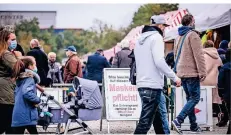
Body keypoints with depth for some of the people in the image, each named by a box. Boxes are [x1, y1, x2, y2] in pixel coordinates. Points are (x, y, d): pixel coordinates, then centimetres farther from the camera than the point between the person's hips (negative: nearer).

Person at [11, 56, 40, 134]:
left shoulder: (20, 78, 17)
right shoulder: (30, 78, -11)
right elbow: (27, 93, -27)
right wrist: (37, 100, -12)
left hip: (17, 116, 8)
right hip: (26, 115, -8)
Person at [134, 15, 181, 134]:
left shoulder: (140, 39, 18)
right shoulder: (156, 37, -8)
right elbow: (159, 61, -19)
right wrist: (174, 77, -12)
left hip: (142, 83, 9)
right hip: (152, 85, -9)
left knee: (160, 115, 17)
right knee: (145, 121, -10)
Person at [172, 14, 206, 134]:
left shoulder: (179, 37, 16)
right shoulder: (192, 35, -10)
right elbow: (198, 55, -15)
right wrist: (202, 72, -14)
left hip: (181, 72, 9)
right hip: (192, 72, -8)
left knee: (190, 98, 14)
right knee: (194, 98, -6)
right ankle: (178, 120, -20)